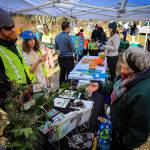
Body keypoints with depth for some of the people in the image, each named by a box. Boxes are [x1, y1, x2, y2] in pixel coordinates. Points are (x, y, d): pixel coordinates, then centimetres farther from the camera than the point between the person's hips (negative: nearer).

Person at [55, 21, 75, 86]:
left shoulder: (57, 36, 3)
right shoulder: (68, 37, -17)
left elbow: (56, 48, 14)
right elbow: (73, 49, -13)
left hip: (61, 58, 7)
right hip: (68, 58, -7)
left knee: (62, 72, 18)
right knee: (69, 74, 3)